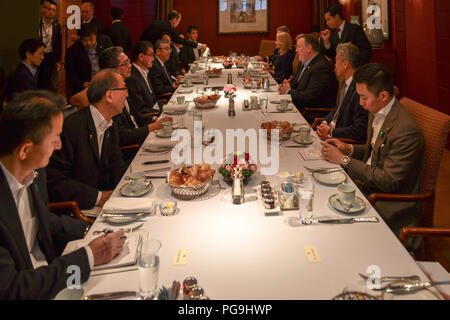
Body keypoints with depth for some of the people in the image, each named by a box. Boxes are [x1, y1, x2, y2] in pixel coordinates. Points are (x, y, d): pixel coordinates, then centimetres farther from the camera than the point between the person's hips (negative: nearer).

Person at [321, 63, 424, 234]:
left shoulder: (406, 130, -26)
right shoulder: (377, 113, 3)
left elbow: (388, 181, -24)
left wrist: (344, 160, -20)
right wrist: (349, 149, -1)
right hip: (367, 185, 9)